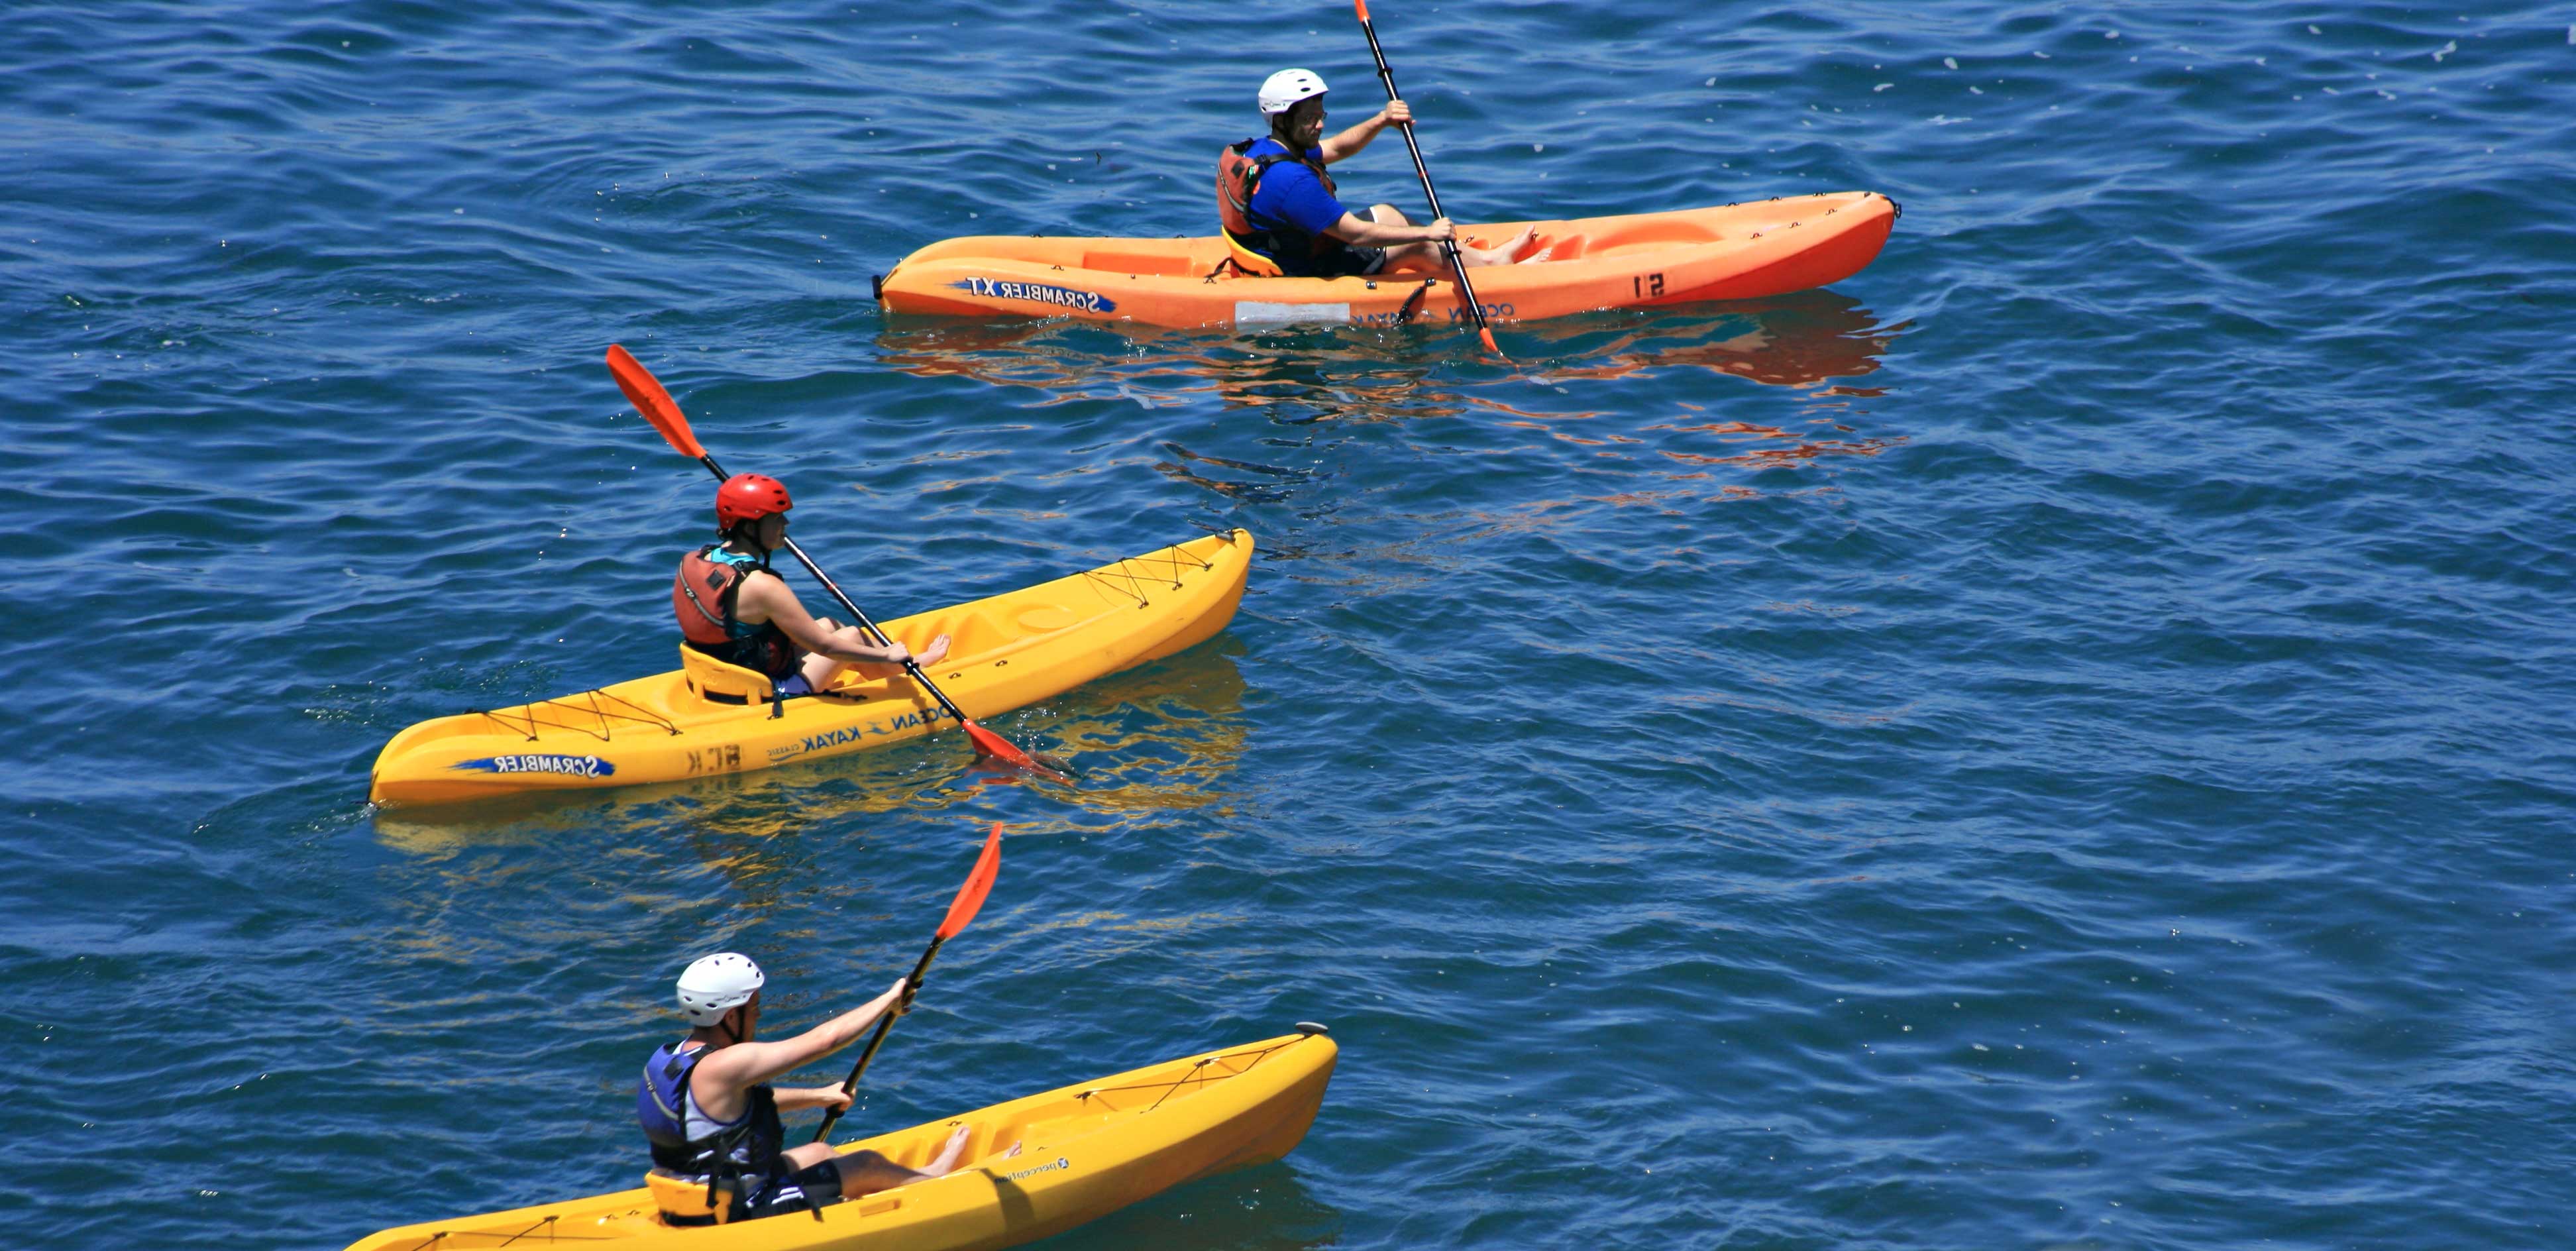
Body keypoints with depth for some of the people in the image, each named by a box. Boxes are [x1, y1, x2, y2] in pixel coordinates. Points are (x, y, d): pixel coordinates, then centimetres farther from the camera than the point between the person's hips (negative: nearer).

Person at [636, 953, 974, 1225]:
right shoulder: (721, 1067, -28)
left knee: (819, 1153, 25)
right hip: (738, 1215, -9)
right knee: (868, 1165, 8)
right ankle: (930, 1179, 35)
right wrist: (889, 1000, -10)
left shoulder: (673, 1057, 2)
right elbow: (825, 1039, -23)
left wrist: (817, 1096, 23)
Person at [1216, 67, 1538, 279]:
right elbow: (1357, 234, -30)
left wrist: (1381, 121, -5)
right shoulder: (1291, 181, -33)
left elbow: (1337, 148, 11)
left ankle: (1480, 258, 29)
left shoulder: (1260, 149, -2)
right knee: (1417, 247, -2)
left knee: (1385, 213, 18)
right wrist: (1428, 233, -22)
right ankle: (1491, 265, 20)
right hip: (1304, 273, -10)